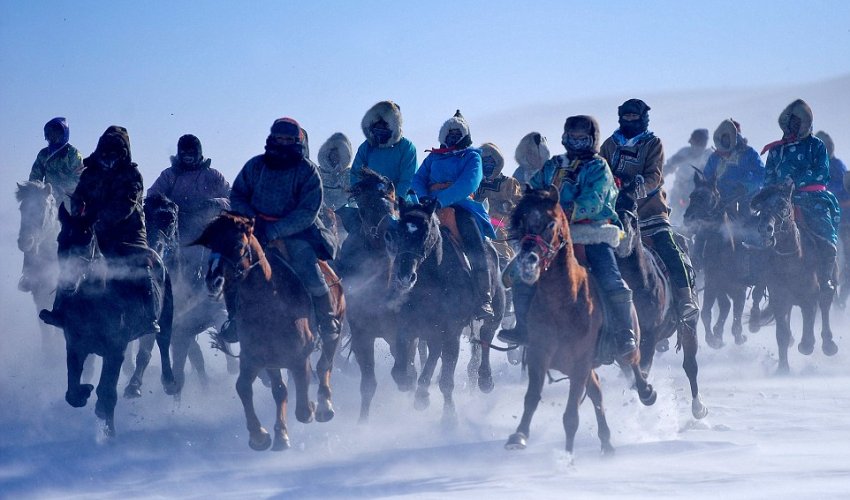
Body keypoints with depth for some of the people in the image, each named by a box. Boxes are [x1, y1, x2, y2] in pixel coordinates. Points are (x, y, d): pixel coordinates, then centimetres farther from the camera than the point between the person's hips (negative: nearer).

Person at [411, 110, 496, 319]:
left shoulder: (471, 157, 11)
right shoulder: (433, 157, 24)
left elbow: (468, 183, -7)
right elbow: (418, 180, 13)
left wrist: (442, 199, -20)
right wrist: (425, 198, -11)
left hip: (462, 206, -4)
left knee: (477, 253, -22)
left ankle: (485, 300, -25)